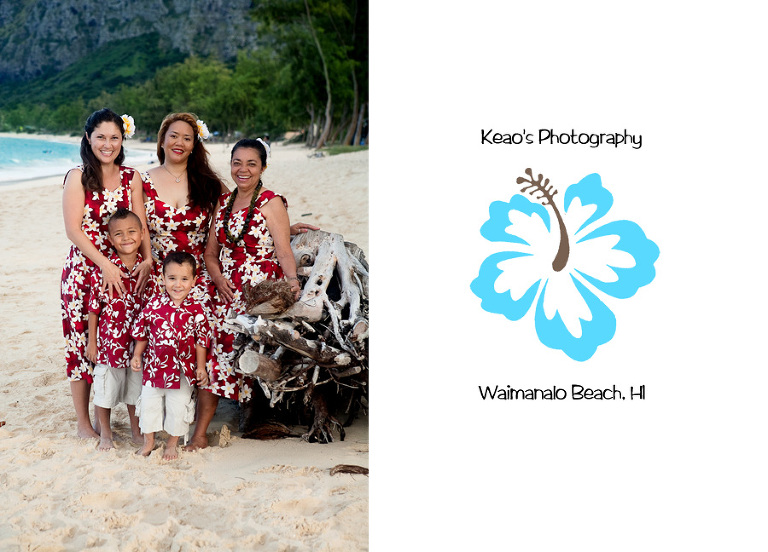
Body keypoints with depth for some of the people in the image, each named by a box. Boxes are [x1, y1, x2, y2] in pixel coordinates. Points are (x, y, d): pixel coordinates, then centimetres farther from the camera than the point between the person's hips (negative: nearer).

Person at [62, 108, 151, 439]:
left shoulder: (131, 178, 8)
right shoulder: (78, 177, -3)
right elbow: (73, 229, -9)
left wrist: (147, 259, -13)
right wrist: (105, 264, -17)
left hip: (123, 271, 3)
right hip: (84, 269, -3)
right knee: (83, 343, 1)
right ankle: (84, 422, 13)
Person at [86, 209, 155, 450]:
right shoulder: (102, 270, -11)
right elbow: (93, 308, -6)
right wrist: (92, 341, -4)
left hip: (139, 342, 3)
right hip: (109, 341, -3)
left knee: (136, 387, 16)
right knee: (105, 388, 8)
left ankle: (136, 430, 34)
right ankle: (105, 434, 26)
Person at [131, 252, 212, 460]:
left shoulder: (195, 310, -9)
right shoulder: (154, 305, -6)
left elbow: (201, 340, -3)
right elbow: (142, 333, 5)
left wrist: (201, 367, -4)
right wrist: (136, 355, 2)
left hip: (183, 368, -1)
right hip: (155, 365, 2)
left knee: (178, 407, 9)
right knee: (149, 403, 12)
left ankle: (172, 443, 28)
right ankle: (148, 441, 31)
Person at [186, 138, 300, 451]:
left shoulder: (271, 203, -3)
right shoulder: (223, 203, 14)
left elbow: (284, 250, -11)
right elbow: (211, 252, 15)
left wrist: (292, 279, -30)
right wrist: (218, 278, -4)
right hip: (226, 292, 5)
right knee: (212, 354, -6)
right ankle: (200, 434, -5)